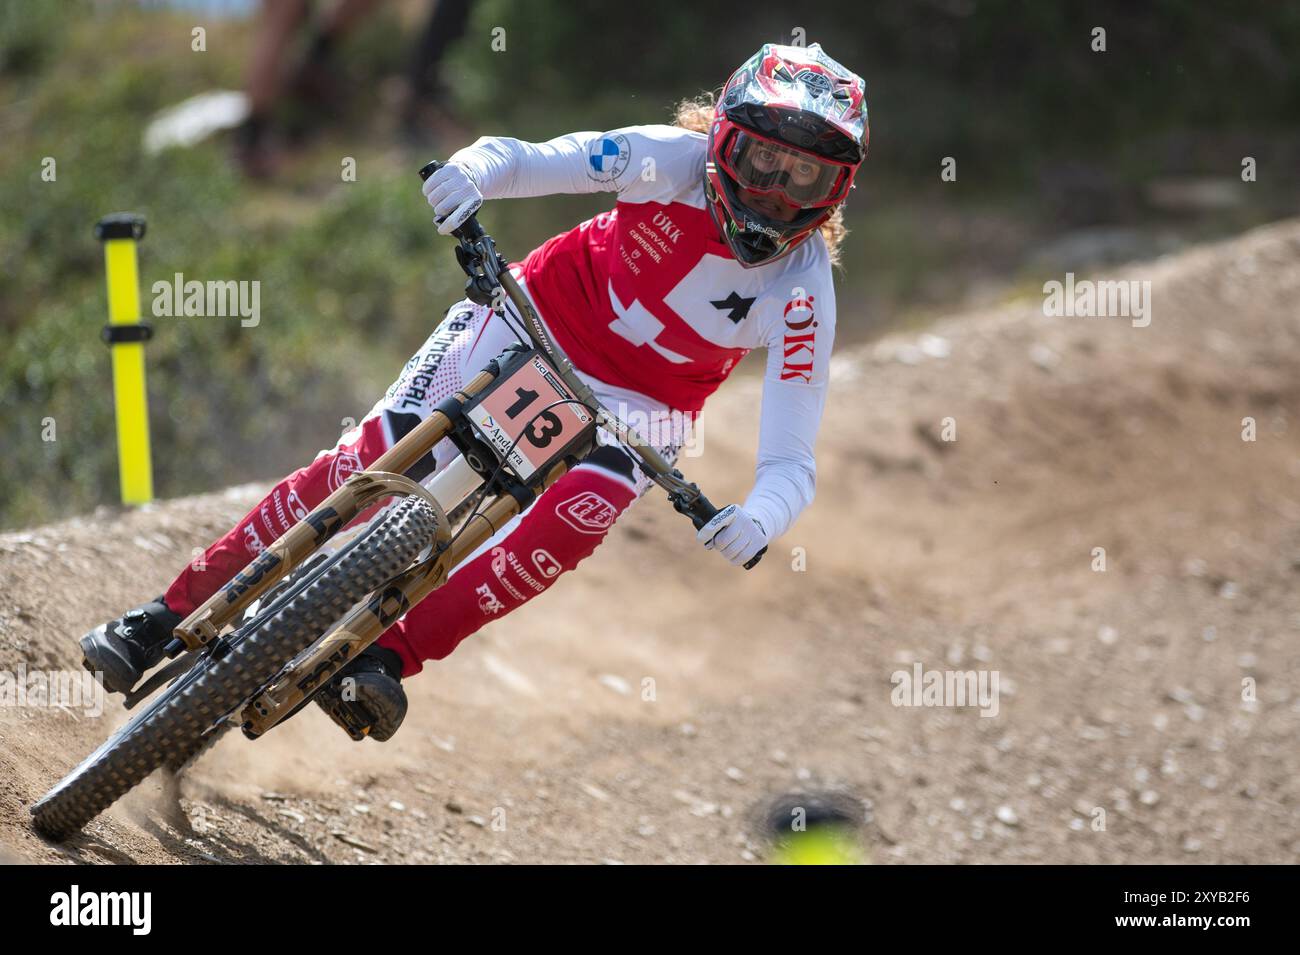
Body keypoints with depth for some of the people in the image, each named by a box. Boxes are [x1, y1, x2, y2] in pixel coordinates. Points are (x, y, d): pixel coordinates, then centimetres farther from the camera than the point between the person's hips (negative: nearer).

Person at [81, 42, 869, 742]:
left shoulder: (804, 293, -21)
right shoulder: (677, 160, -19)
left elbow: (793, 463, -23)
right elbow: (531, 161, -20)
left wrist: (758, 521, -45)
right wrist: (477, 168, -43)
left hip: (632, 407, 0)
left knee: (582, 513, -33)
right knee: (369, 461, -12)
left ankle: (391, 657, -28)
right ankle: (174, 616, 0)